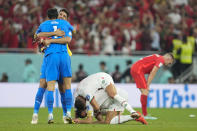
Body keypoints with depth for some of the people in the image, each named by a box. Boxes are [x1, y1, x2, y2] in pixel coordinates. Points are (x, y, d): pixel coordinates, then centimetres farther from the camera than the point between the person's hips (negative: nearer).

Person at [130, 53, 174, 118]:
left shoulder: (157, 58, 21)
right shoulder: (161, 60, -8)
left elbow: (151, 73, 17)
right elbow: (153, 73, -13)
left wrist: (147, 84, 9)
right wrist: (148, 85, -11)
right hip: (138, 70, -10)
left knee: (144, 92, 11)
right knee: (145, 92, -12)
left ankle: (144, 114, 10)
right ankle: (144, 114, -14)